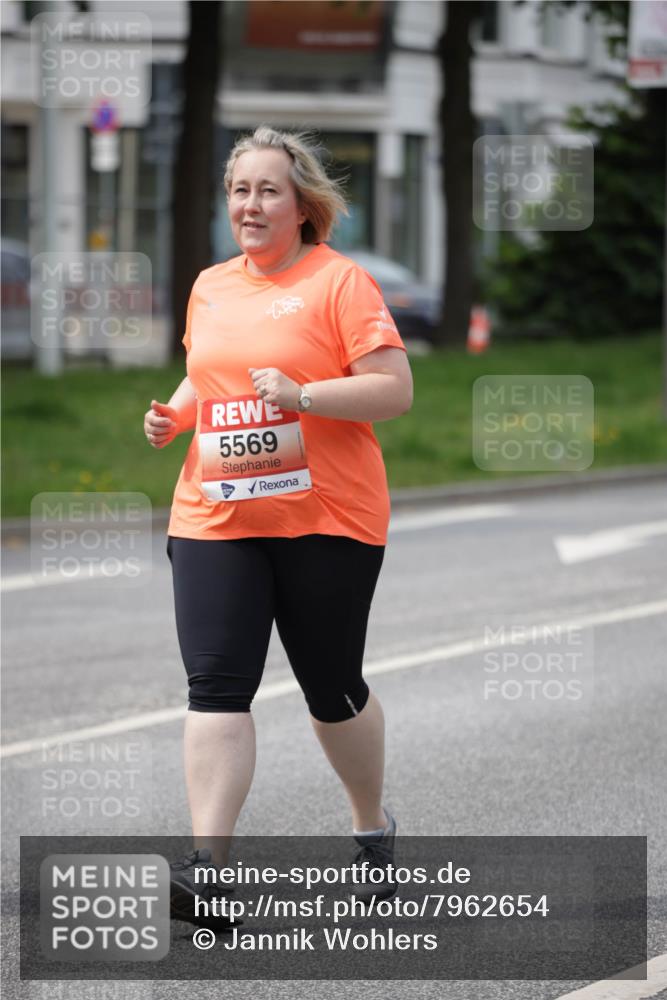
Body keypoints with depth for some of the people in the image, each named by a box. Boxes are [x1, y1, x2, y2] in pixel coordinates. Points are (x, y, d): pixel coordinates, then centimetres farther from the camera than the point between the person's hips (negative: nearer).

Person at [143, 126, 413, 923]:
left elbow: (395, 389, -11)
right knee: (216, 683, -9)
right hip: (214, 518, 4)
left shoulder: (340, 281, -6)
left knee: (332, 688, 8)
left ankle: (372, 824, 33)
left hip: (326, 519, -4)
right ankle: (207, 858, -12)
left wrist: (303, 395, -23)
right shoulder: (210, 287, 13)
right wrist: (173, 414, 7)